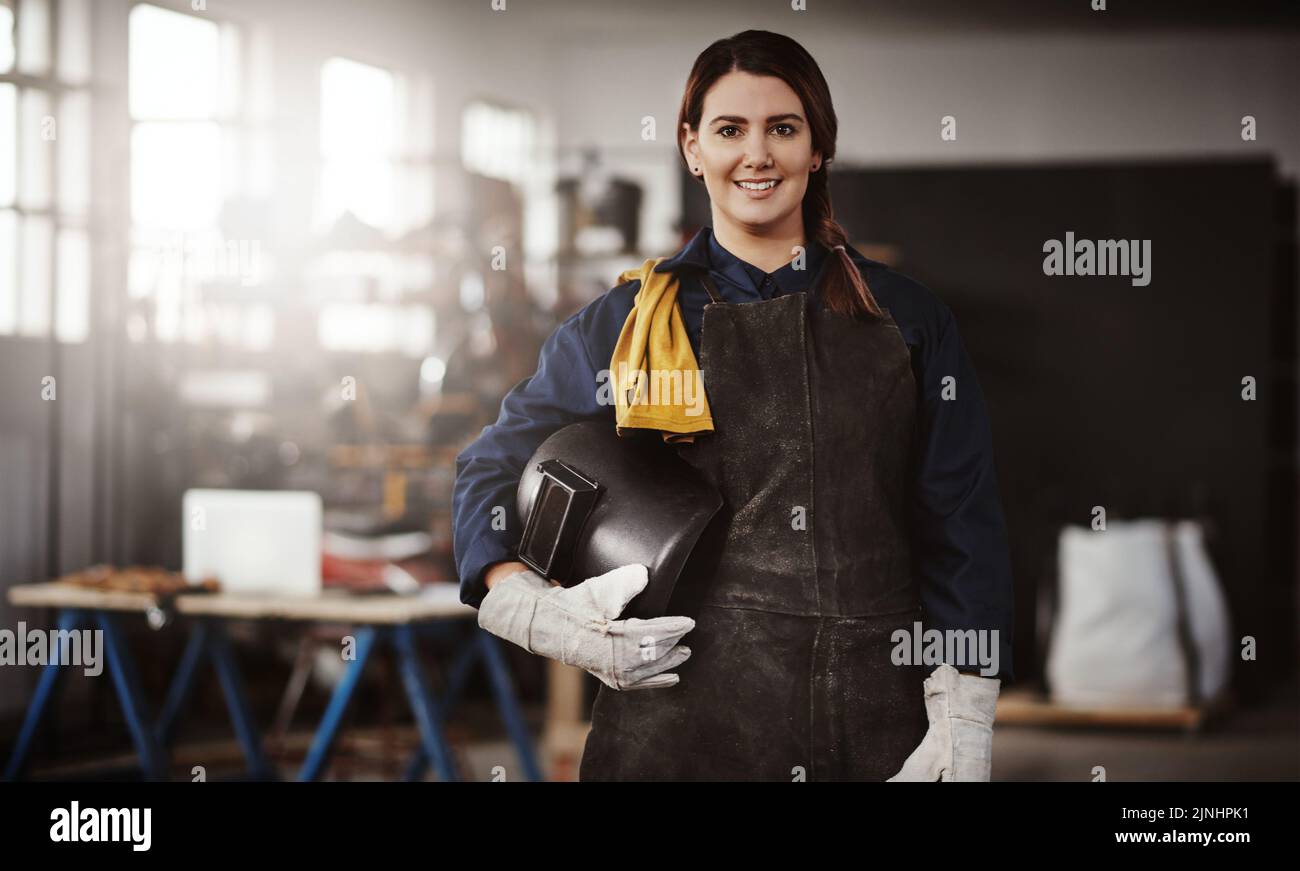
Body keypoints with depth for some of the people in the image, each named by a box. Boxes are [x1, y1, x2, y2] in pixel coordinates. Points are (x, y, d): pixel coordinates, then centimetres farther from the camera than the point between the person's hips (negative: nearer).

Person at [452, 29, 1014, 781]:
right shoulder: (631, 321, 6)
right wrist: (539, 615, -4)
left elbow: (962, 532, 6)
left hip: (874, 726, 1)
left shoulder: (907, 318, 8)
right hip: (684, 714, -1)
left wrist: (964, 730, -3)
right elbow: (494, 469, 13)